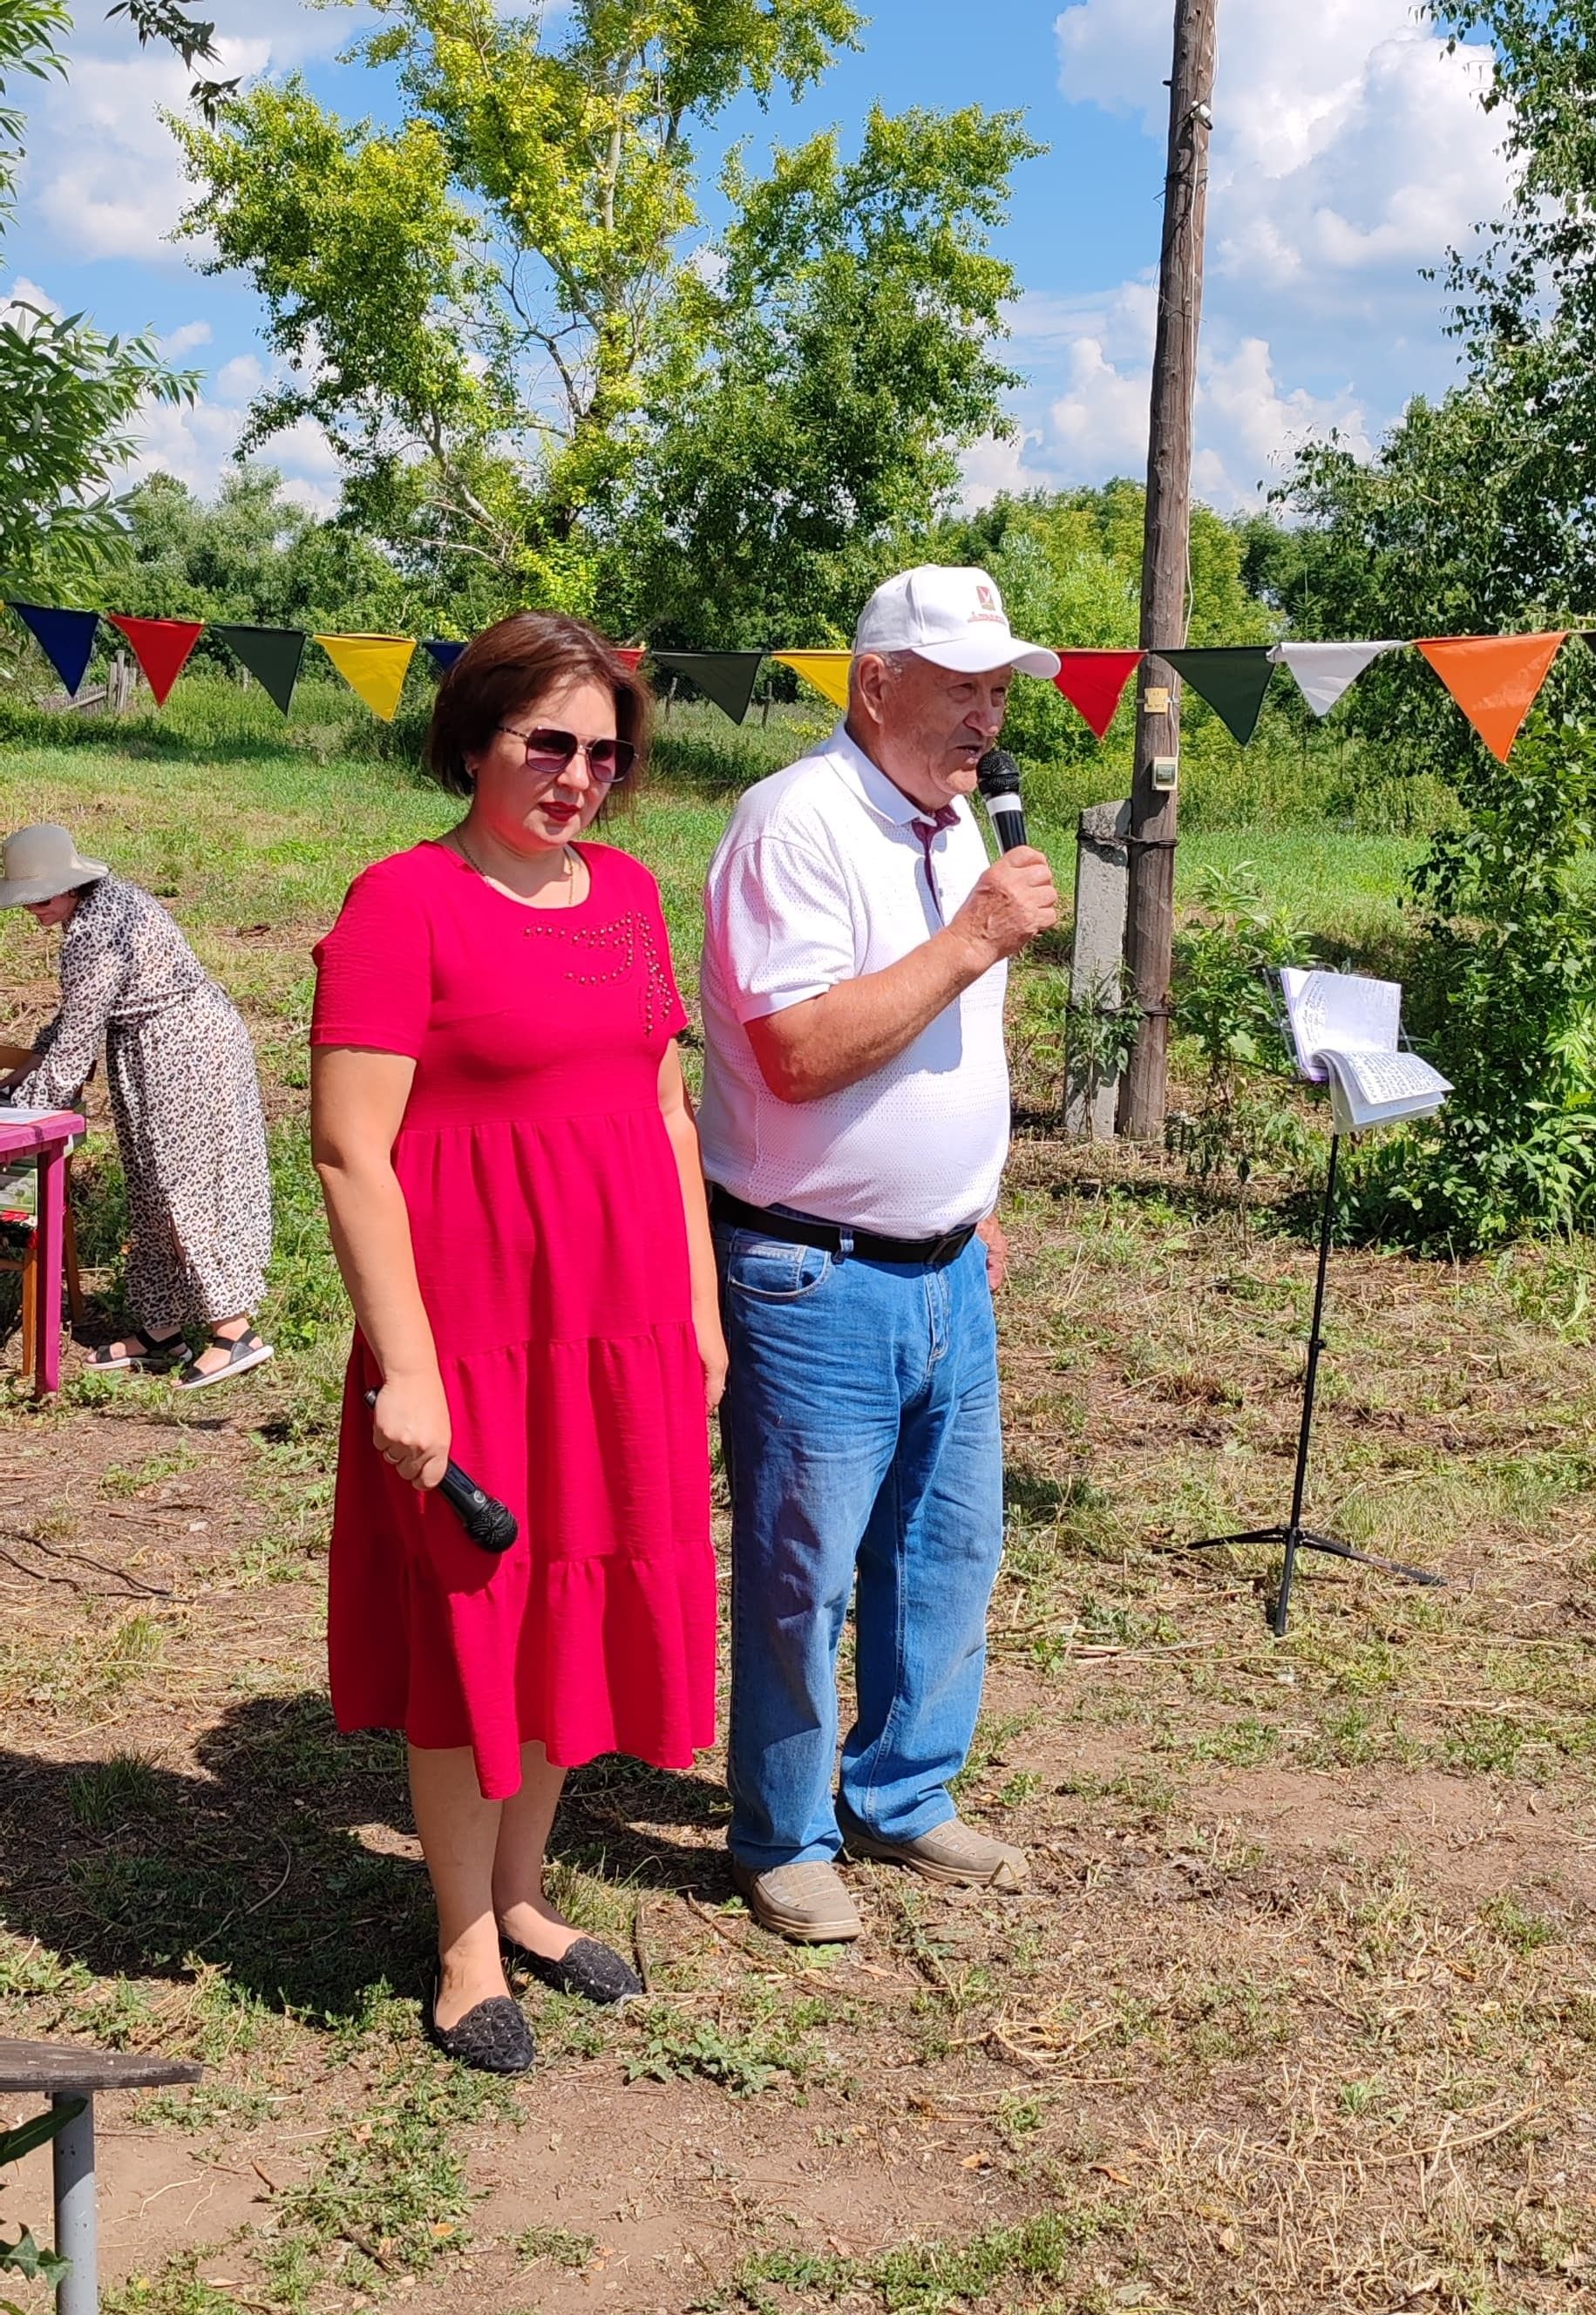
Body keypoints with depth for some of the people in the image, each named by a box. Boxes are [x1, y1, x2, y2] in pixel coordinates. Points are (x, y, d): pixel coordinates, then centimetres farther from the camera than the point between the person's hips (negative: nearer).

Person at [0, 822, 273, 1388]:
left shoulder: (93, 932, -22)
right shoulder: (106, 898, 10)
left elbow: (77, 1035, -18)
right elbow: (77, 1015, 19)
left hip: (184, 1055, -10)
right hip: (179, 1050, 10)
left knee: (189, 1186, -6)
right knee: (158, 1191, 13)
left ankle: (236, 1332, -2)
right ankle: (160, 1329, 21)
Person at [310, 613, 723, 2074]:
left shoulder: (628, 893, 9)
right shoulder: (405, 902, -12)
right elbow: (348, 1150, -15)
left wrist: (700, 1304, 13)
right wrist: (405, 1368, -19)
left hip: (626, 1331, 6)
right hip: (476, 1336, -6)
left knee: (580, 1615, 16)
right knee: (475, 1632, 7)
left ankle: (522, 1896, 36)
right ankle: (467, 1953, 25)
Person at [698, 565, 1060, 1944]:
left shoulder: (957, 825, 11)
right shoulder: (797, 823, -17)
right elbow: (799, 1052, -26)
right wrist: (970, 940, -23)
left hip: (945, 1271, 8)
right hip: (816, 1277, -8)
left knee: (950, 1548, 17)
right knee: (803, 1574, 4)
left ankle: (904, 1802, 35)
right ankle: (783, 1842, 22)